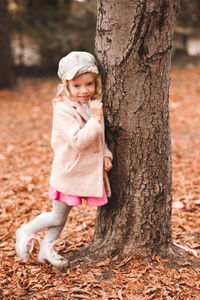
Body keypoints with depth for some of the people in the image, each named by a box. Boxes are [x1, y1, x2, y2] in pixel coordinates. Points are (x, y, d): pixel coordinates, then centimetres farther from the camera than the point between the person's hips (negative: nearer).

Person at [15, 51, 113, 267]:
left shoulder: (93, 106, 5)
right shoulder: (64, 110, -20)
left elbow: (99, 138, 18)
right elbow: (77, 141, -30)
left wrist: (106, 155, 3)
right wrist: (96, 119, -33)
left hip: (88, 172, 7)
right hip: (69, 172, -7)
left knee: (62, 216, 19)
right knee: (57, 216, 6)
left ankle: (47, 249, 35)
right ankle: (26, 232, 30)